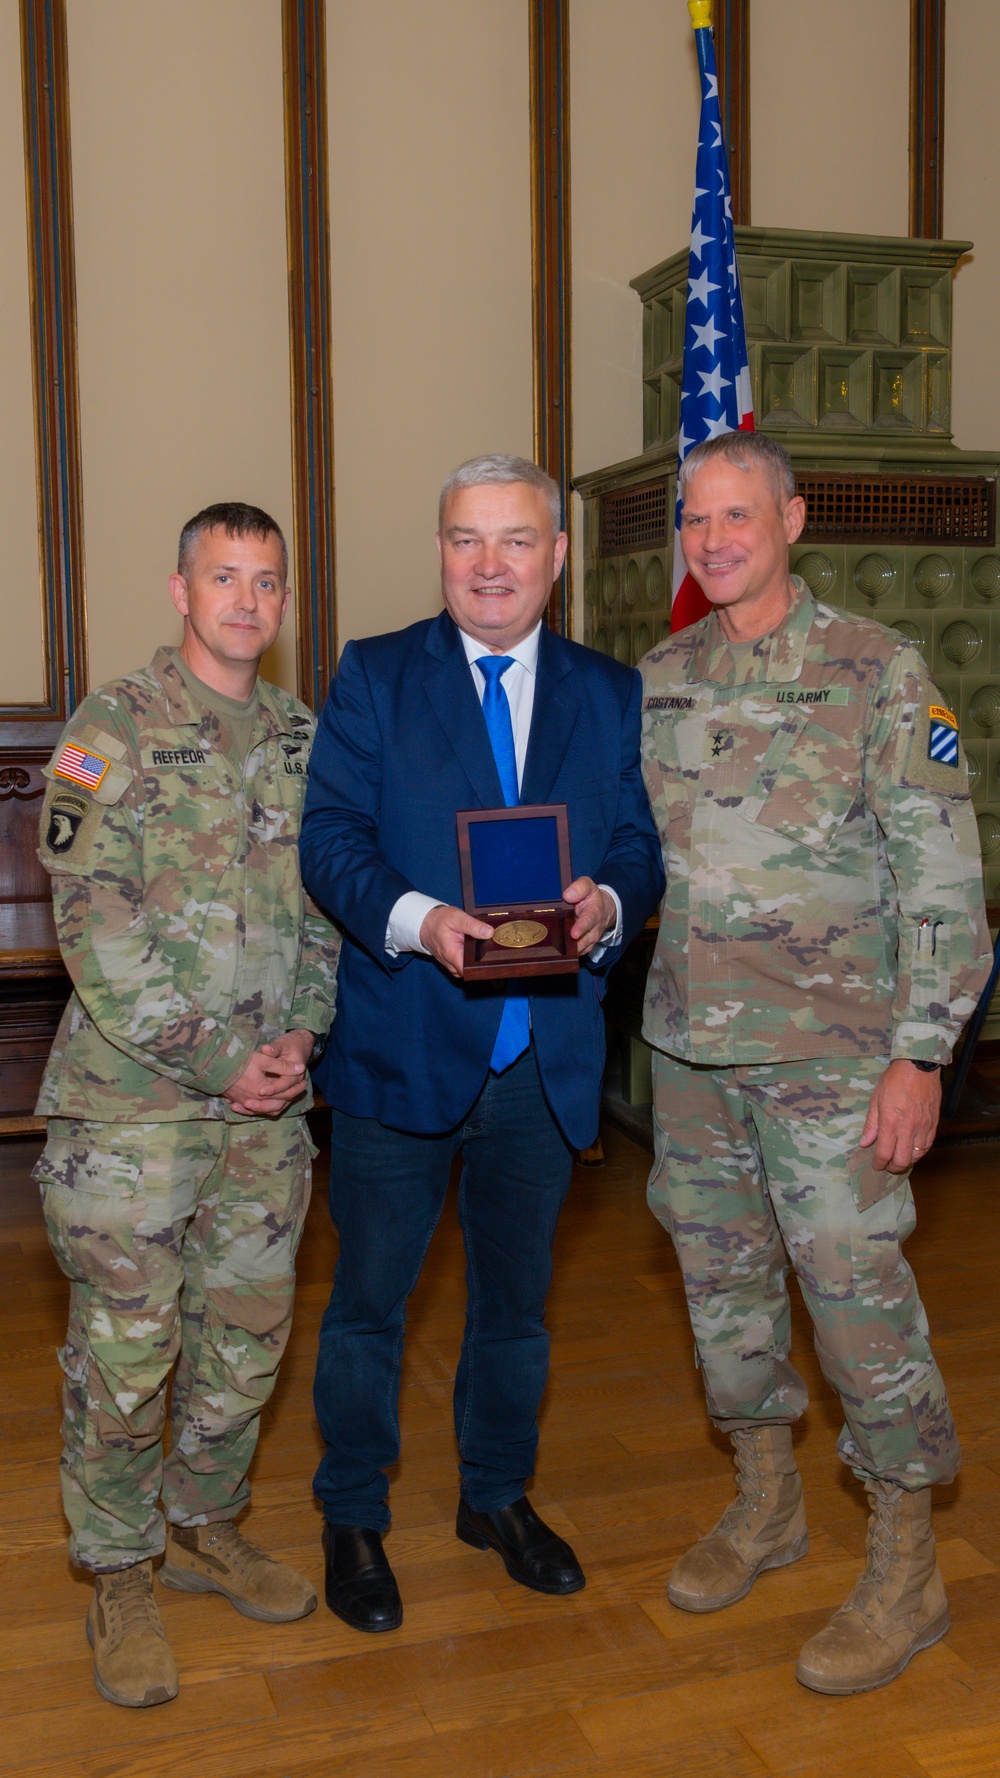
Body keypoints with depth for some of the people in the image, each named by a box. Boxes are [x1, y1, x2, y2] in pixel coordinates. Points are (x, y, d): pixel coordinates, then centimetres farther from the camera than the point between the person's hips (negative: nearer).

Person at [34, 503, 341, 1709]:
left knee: (247, 1329, 15)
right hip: (133, 1098, -5)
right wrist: (214, 1061, -15)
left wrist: (302, 1033, -3)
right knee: (124, 1346, 4)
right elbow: (95, 928, -13)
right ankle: (118, 1578, 23)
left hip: (269, 1102, 5)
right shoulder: (109, 734, -8)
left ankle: (203, 1528, 36)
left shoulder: (304, 740, 9)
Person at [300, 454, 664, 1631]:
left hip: (547, 1053, 3)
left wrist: (609, 902, -19)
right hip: (400, 1045, -2)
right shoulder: (372, 676, 0)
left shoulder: (610, 693, 7)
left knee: (515, 1295, 19)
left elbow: (641, 847, 4)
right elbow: (329, 838, -8)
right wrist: (414, 918, -26)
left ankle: (498, 1497, 40)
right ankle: (352, 1521, 31)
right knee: (370, 1299, 10)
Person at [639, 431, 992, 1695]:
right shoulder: (659, 681, 8)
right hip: (689, 1042, 5)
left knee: (856, 1289, -2)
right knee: (720, 1273, 15)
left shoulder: (878, 673, -7)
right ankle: (765, 1501, 36)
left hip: (826, 1052, -5)